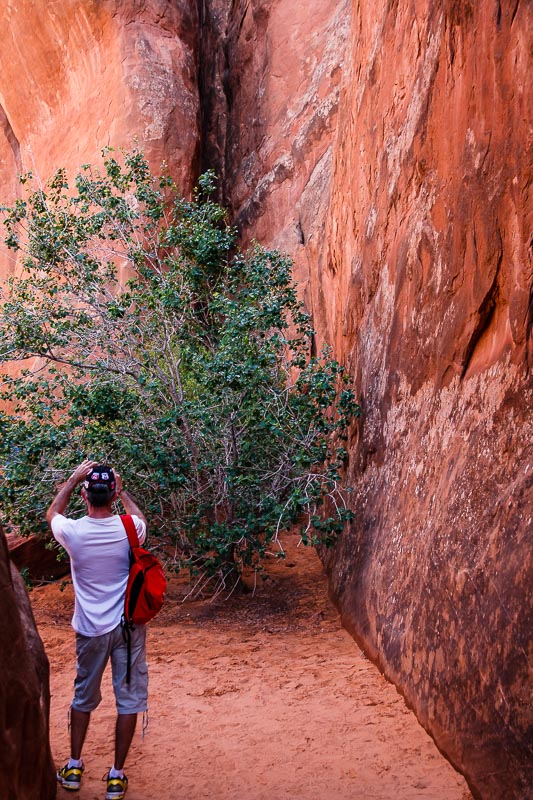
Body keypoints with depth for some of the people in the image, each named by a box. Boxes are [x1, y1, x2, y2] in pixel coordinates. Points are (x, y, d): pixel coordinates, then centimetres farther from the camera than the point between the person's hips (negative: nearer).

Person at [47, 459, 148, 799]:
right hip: (129, 626, 0)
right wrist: (121, 489, 18)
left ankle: (74, 768, 27)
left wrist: (72, 480, 10)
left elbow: (52, 513, 12)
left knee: (84, 696, 18)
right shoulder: (129, 529, -12)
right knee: (128, 698, 8)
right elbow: (140, 517, 16)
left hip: (91, 630, 0)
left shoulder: (72, 532, -14)